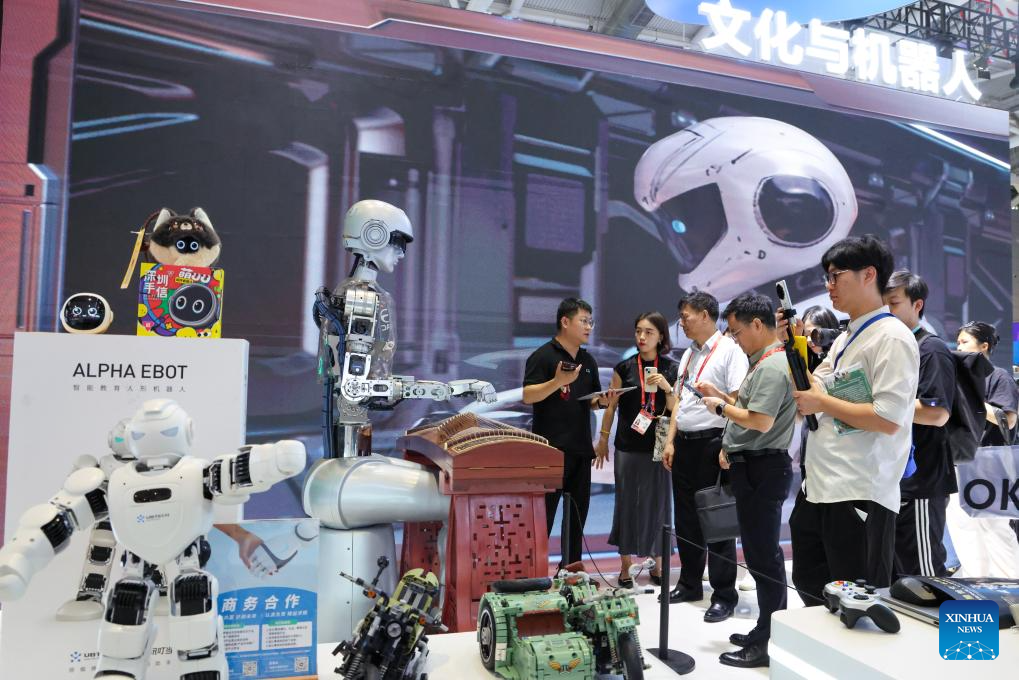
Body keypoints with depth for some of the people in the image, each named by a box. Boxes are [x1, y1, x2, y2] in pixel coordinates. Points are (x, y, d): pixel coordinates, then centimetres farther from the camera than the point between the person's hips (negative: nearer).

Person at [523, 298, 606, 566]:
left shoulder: (588, 361, 15)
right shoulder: (543, 356, -7)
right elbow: (527, 395, -15)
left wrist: (602, 401, -1)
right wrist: (558, 381, -28)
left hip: (581, 448, 7)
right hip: (551, 448, -7)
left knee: (577, 514, 13)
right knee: (543, 514, -1)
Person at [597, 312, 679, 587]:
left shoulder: (672, 369, 2)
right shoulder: (624, 367, 1)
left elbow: (675, 409, 0)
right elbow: (611, 406, 5)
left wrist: (666, 387, -17)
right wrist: (603, 440, 5)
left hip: (658, 447, 1)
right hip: (628, 448, 0)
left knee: (657, 503, 8)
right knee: (627, 503, 5)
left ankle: (657, 564, 24)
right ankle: (625, 566, 17)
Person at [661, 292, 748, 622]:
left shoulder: (729, 350, -10)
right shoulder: (689, 354, 15)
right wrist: (670, 441, 12)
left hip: (712, 442, -8)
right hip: (684, 443, 8)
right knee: (686, 519, 16)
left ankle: (724, 595, 15)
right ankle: (690, 584, 31)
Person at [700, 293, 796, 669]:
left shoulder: (772, 366, -18)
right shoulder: (764, 362, 15)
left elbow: (761, 421, -25)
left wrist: (721, 406, -12)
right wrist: (721, 396, 11)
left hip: (762, 469, -11)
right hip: (752, 466, 11)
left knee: (764, 555, -3)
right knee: (760, 551, 16)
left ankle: (769, 644, 6)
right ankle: (767, 631, 28)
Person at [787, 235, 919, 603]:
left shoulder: (892, 337, -13)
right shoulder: (844, 339, 15)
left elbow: (889, 419, -22)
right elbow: (810, 392, 15)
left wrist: (822, 403, -13)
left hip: (861, 495, -9)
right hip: (818, 488, 9)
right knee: (811, 590, 20)